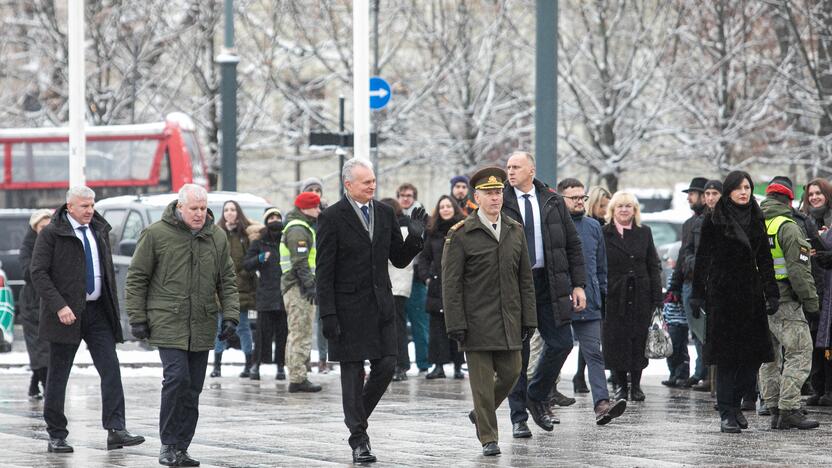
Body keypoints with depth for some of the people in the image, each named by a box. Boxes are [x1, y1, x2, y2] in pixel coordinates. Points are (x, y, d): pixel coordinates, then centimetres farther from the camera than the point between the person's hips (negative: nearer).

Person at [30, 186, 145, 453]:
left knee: (111, 369, -7)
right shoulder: (51, 233, -5)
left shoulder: (99, 230, 13)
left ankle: (115, 430, -11)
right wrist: (59, 306, -20)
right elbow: (38, 272, -11)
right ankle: (56, 436, 10)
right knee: (58, 376, 3)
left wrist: (113, 308, 13)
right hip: (67, 313, -5)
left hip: (97, 310, 5)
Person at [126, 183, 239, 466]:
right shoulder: (156, 234, -3)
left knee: (192, 389, 5)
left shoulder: (217, 237, 9)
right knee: (177, 378, -17)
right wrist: (137, 318, -2)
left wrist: (230, 315, 3)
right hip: (168, 324, -4)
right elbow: (136, 278, 1)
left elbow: (228, 281, 14)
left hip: (202, 327, 5)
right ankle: (168, 445, -5)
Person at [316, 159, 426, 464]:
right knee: (353, 373, 0)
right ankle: (358, 440, 7)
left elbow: (399, 260, 14)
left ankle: (357, 416, 22)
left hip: (381, 305, 5)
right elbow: (324, 272, -8)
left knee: (386, 365, -1)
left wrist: (414, 237, -5)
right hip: (349, 309, -5)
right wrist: (328, 315, -13)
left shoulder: (385, 214, 9)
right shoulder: (332, 218, -7)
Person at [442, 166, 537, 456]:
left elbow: (525, 279, 12)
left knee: (511, 372, 6)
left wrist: (529, 319, 8)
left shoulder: (515, 231, 10)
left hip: (509, 321, 5)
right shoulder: (461, 234, -5)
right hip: (476, 322, -5)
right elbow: (451, 283, -7)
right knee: (482, 379, -2)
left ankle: (481, 413, 30)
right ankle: (488, 437, 7)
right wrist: (455, 324, -13)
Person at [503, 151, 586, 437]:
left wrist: (578, 284, 3)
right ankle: (519, 416, 9)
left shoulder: (553, 202, 7)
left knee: (561, 343, 0)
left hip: (549, 284, 2)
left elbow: (572, 244, 10)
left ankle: (537, 397, 23)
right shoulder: (501, 204, 0)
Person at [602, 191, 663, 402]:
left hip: (640, 296, 2)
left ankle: (635, 383, 12)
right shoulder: (604, 234, 1)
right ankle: (621, 384, 9)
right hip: (614, 296, -2)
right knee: (616, 339, -2)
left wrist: (657, 297, 2)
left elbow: (653, 266, 9)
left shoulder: (644, 233, 10)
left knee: (639, 339, 3)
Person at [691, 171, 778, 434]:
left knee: (753, 353, 0)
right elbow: (703, 258, -2)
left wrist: (771, 293, 3)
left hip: (750, 293, 4)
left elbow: (765, 259, 11)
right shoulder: (714, 220, -2)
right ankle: (727, 413, -1)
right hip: (721, 292, -4)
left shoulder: (756, 219, 11)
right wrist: (698, 294, -7)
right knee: (726, 355, -4)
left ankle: (735, 403, 16)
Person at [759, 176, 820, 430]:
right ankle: (789, 410, -12)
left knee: (769, 358, 12)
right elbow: (800, 270, -15)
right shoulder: (788, 228, -11)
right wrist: (811, 302, -8)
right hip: (785, 304, -7)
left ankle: (774, 410, 11)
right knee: (799, 354, -5)